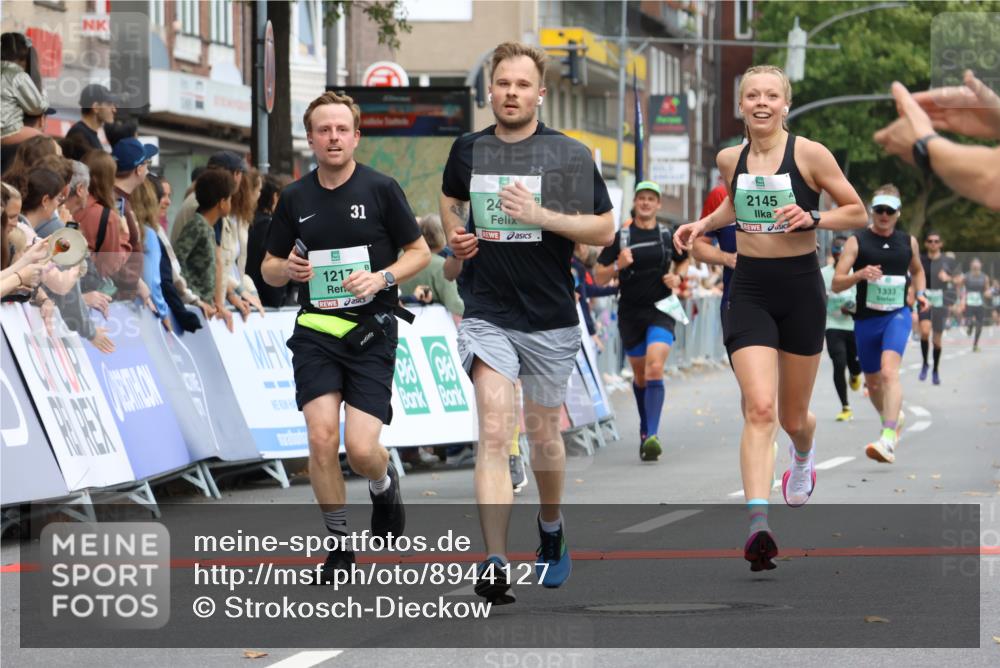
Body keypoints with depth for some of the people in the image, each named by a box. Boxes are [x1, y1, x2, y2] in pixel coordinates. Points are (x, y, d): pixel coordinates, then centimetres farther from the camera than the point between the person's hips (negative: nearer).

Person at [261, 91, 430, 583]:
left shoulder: (381, 189, -3)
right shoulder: (294, 199, 6)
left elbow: (419, 252, 3)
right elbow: (269, 268, 15)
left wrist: (382, 277, -14)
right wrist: (287, 269, -8)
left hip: (371, 332, -2)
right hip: (316, 331, 2)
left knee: (360, 448, -12)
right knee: (322, 437, -13)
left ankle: (384, 485, 25)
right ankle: (339, 543, 4)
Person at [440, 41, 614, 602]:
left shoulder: (570, 155, -4)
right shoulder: (468, 151, 5)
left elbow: (604, 230, -5)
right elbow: (451, 199, 27)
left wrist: (540, 215, -17)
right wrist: (455, 234, 5)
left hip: (550, 319, 0)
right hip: (487, 315, 0)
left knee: (544, 434, 15)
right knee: (495, 434, -14)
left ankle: (552, 531, 42)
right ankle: (496, 567, -20)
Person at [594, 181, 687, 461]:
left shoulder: (668, 236, 4)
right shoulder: (620, 237, 1)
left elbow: (683, 261, 23)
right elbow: (600, 278, 2)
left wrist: (677, 277, 2)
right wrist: (618, 265, -17)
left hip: (661, 310, -1)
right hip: (630, 311, 1)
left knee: (655, 368, -19)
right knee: (640, 374, 12)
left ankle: (652, 435, -26)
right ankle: (645, 428, 32)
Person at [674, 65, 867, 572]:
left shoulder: (810, 154, -8)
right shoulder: (730, 159, 4)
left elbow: (857, 212, -1)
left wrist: (812, 218, -18)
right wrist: (703, 224, 10)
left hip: (800, 288, -1)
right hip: (749, 291, 1)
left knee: (793, 417, 13)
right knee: (758, 407, -18)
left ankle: (803, 455, 52)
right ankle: (758, 526, -26)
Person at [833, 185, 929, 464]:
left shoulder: (908, 242, 8)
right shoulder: (857, 242, -1)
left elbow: (917, 270, 29)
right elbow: (836, 284, -6)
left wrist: (920, 293, 9)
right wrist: (860, 274, -24)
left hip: (897, 315, -1)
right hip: (866, 318, 1)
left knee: (889, 371, -24)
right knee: (872, 381, 14)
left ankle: (888, 440, -33)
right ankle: (894, 418, 46)